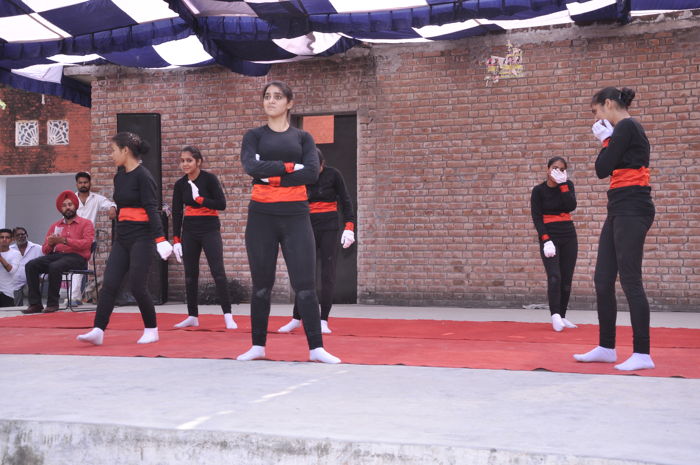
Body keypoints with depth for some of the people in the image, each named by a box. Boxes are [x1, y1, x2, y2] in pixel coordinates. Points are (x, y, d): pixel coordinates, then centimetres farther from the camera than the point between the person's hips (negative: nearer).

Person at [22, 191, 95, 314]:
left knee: (55, 267, -36)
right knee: (31, 265, -21)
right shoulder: (55, 226, 22)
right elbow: (45, 250, 18)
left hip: (77, 257, -5)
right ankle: (35, 303, -23)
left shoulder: (85, 223, 9)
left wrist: (65, 240, -19)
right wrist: (50, 244, -6)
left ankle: (52, 303, -25)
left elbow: (87, 243, -10)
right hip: (56, 255, 5)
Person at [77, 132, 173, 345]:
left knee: (137, 286, -5)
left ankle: (152, 330, 11)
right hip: (122, 237, 8)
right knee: (109, 284, -2)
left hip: (141, 237, -8)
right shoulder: (119, 176, 12)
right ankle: (98, 330, -6)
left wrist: (160, 239, -25)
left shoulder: (143, 176, -12)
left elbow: (152, 209, -18)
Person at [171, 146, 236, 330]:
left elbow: (221, 204, -15)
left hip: (210, 230, -4)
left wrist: (199, 199, -15)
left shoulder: (209, 179, -8)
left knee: (218, 272, -9)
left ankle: (228, 316, -7)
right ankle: (193, 316, 16)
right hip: (189, 231, 4)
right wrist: (176, 240, 0)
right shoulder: (180, 184, 3)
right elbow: (176, 213, 5)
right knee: (190, 274, 7)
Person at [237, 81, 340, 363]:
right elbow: (252, 167, -11)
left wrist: (273, 176, -11)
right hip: (261, 215, 1)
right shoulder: (254, 136, 9)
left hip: (296, 215, 0)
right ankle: (258, 345, 18)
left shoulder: (302, 137, 10)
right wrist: (289, 166, -11)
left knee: (305, 284, -4)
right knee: (261, 284, 8)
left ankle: (316, 347, 1)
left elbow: (312, 172, -8)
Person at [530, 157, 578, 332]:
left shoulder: (567, 185, 6)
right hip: (549, 237, -4)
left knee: (566, 279, 2)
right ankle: (555, 315, -24)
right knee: (554, 277, -18)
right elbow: (536, 217, -8)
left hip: (569, 237, 4)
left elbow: (571, 206, -10)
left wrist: (562, 184, -13)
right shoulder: (539, 190, -3)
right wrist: (546, 240, -18)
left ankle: (562, 316, 9)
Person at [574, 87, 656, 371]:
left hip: (632, 210, -10)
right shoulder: (626, 129, 19)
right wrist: (608, 140, 11)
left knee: (630, 280, -9)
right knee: (603, 279, 10)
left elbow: (602, 169, -13)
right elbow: (606, 170, 18)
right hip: (619, 210, 10)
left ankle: (642, 354, -5)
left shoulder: (626, 126, -11)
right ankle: (606, 347, 18)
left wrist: (606, 140, 0)